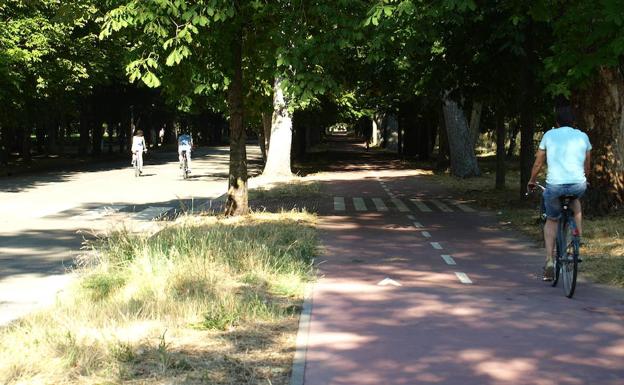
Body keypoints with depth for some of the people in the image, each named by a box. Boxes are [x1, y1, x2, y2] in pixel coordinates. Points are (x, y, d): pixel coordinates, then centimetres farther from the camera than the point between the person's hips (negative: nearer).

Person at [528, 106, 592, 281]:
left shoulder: (549, 135, 10)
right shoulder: (582, 136, 13)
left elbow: (538, 163, 16)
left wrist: (532, 181, 33)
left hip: (554, 185, -1)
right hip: (578, 184, 1)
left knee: (551, 220, 20)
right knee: (575, 199, 37)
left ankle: (549, 261, 6)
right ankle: (578, 233, 23)